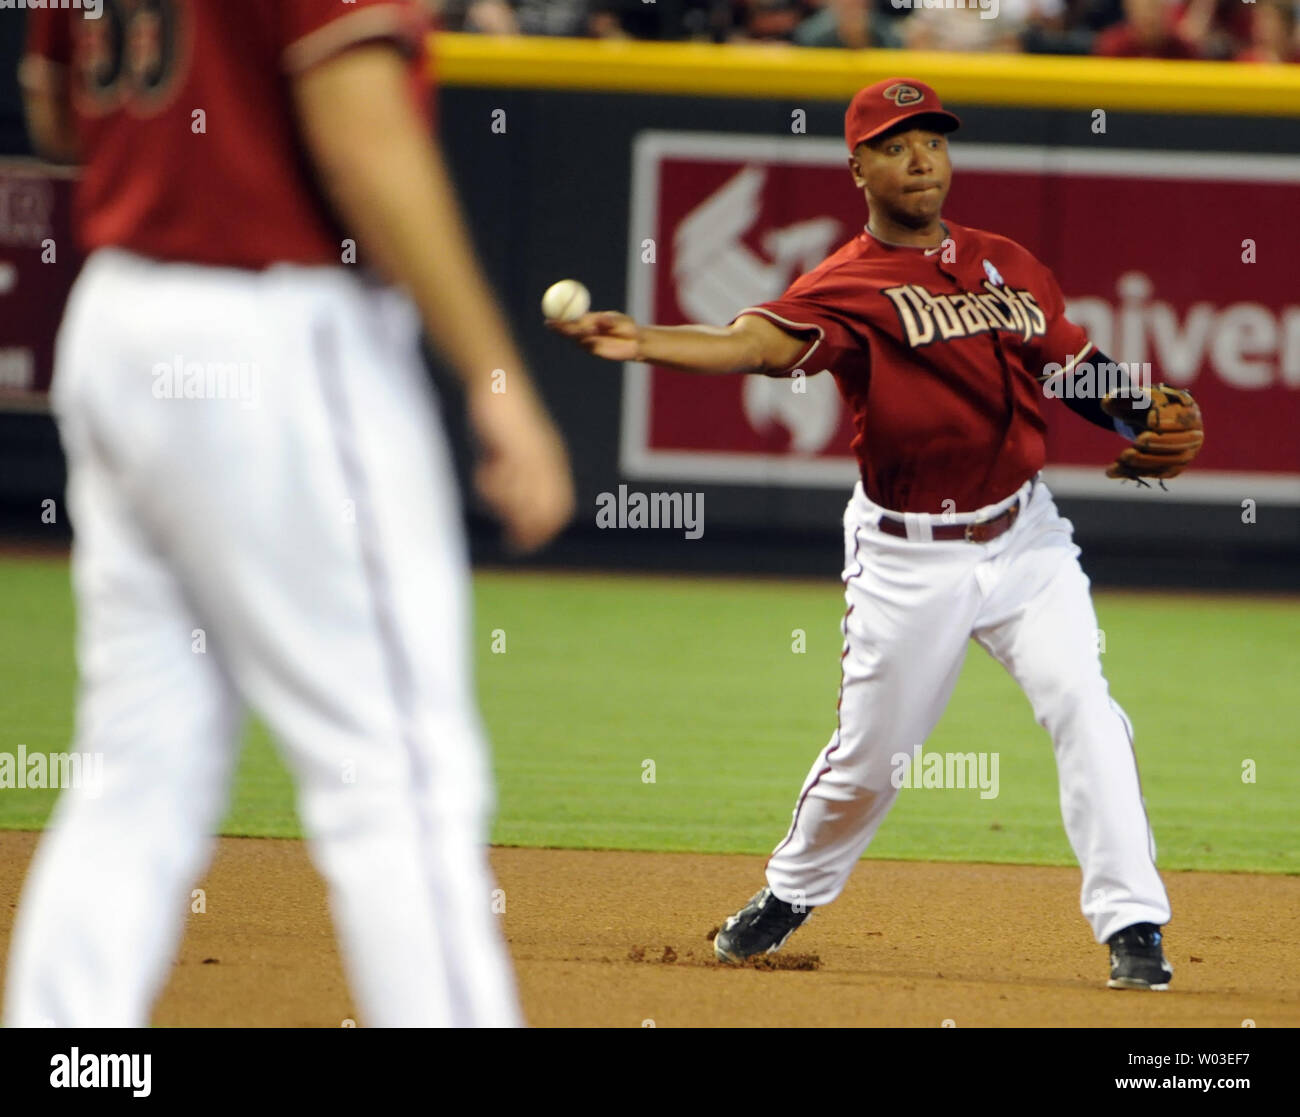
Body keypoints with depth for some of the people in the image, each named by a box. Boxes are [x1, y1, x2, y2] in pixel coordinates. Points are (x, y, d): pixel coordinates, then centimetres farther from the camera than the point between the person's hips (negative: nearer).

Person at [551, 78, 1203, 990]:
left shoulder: (1009, 265, 6)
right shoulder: (846, 287, -11)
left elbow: (1075, 367, 16)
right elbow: (758, 342, -28)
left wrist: (1148, 415, -5)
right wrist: (644, 343, -47)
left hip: (1022, 537, 3)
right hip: (907, 558, -3)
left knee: (1084, 706, -13)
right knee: (868, 757, 7)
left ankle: (1133, 927, -10)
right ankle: (790, 895, 35)